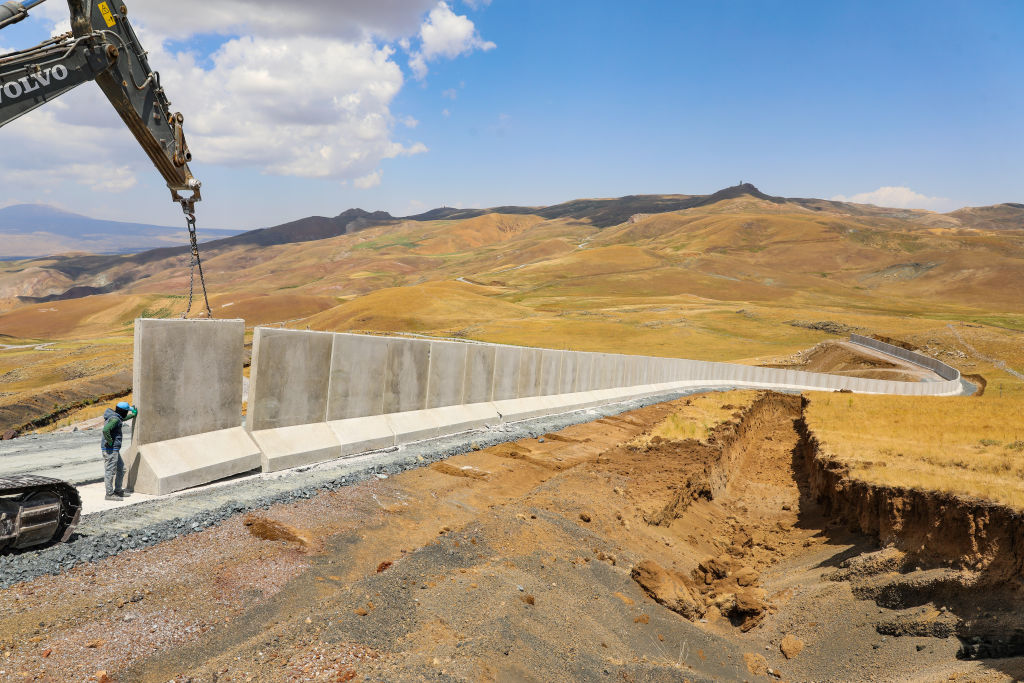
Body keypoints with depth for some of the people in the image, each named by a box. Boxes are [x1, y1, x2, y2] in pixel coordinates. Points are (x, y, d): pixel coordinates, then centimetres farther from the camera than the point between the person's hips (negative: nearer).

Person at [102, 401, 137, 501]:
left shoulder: (116, 417, 12)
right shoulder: (114, 419, -18)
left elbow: (123, 418, 37)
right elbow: (105, 430, -34)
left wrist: (133, 414, 36)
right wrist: (110, 441, -24)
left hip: (114, 449, 10)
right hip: (110, 449, -10)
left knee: (121, 468, 17)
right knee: (110, 471, -3)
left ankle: (118, 490, 26)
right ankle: (109, 494, 3)